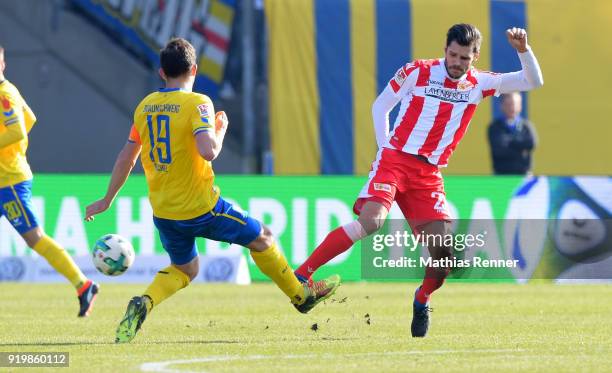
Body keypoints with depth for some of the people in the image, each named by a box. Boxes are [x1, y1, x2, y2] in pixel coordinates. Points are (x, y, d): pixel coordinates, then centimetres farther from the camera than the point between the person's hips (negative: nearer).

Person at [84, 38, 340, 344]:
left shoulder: (145, 107, 5)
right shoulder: (197, 103, -13)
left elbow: (126, 159, 12)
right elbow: (208, 151, -27)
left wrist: (107, 200, 22)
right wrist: (220, 129, -5)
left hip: (163, 212, 6)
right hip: (200, 207, -6)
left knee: (185, 269, 24)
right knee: (262, 238, 16)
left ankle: (144, 303, -4)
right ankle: (301, 295, 30)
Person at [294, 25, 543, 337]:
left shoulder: (478, 84, 6)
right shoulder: (417, 72, -2)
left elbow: (533, 82, 4)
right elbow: (380, 106, 9)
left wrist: (523, 50, -13)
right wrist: (384, 146, -1)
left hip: (429, 174, 4)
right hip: (395, 160, -4)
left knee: (443, 245, -8)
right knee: (371, 221, -27)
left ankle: (422, 300, 22)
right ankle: (300, 276, -24)